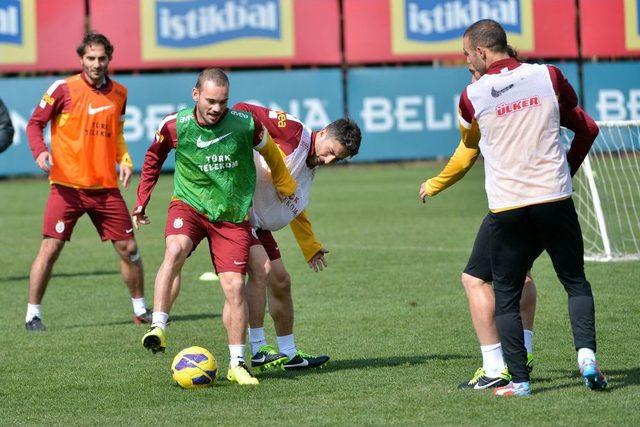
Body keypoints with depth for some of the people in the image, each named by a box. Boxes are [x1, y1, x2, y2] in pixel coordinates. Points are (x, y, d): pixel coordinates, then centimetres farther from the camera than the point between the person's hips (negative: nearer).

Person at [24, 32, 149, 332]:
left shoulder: (119, 93, 9)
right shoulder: (63, 89, -6)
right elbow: (35, 124, -1)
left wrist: (124, 161, 6)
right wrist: (40, 151, -20)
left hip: (106, 187, 4)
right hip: (67, 186, -4)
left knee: (128, 248, 5)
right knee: (50, 248, -7)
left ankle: (141, 310, 21)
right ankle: (32, 314, 4)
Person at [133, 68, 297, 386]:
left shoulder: (245, 125, -14)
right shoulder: (175, 126, -12)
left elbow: (270, 151, 9)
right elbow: (153, 159, 10)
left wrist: (284, 186, 21)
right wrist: (141, 202, 13)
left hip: (232, 216, 1)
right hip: (189, 205, -1)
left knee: (234, 285, -4)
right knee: (175, 250, -32)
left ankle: (237, 364, 9)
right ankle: (157, 328, -32)